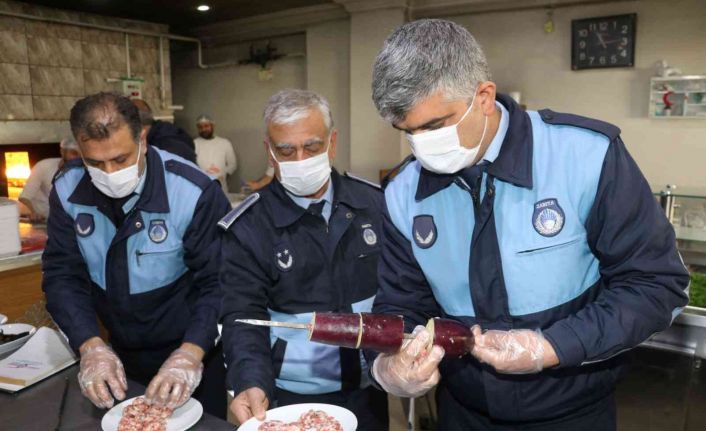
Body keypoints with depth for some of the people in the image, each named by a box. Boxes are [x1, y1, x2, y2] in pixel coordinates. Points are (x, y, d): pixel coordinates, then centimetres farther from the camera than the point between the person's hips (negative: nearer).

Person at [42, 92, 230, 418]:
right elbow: (63, 275, -7)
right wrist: (90, 346, -22)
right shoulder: (68, 191, -8)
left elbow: (220, 282, -21)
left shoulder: (194, 192, -23)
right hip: (122, 355, 4)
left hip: (196, 353, -4)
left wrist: (190, 353, -33)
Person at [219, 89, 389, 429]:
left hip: (367, 388, 3)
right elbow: (243, 315, -15)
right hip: (291, 397, -2)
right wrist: (252, 383, -31)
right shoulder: (248, 227, -11)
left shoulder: (373, 202, -4)